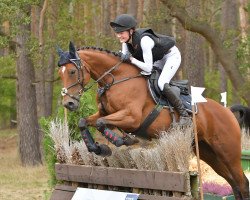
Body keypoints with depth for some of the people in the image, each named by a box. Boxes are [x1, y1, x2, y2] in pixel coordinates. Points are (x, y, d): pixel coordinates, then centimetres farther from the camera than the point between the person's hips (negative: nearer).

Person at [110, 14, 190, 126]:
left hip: (172, 56, -9)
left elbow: (148, 68, -36)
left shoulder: (144, 40, -36)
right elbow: (125, 60, -4)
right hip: (159, 59, 9)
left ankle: (184, 115, -14)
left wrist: (131, 59, -42)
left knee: (162, 84, -25)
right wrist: (122, 58, -25)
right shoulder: (126, 41, -12)